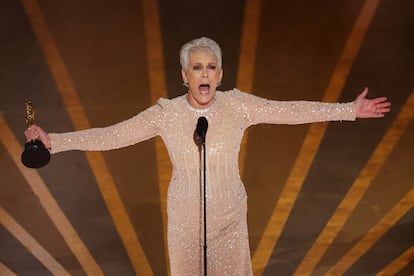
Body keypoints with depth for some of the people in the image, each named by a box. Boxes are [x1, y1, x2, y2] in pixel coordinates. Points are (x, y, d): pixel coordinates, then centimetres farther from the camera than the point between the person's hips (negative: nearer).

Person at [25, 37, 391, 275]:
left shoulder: (237, 105, -12)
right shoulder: (166, 113, -13)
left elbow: (291, 111, -12)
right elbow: (111, 135, -13)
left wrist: (351, 110, -14)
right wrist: (54, 141, -18)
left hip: (230, 215, 0)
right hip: (186, 217, 0)